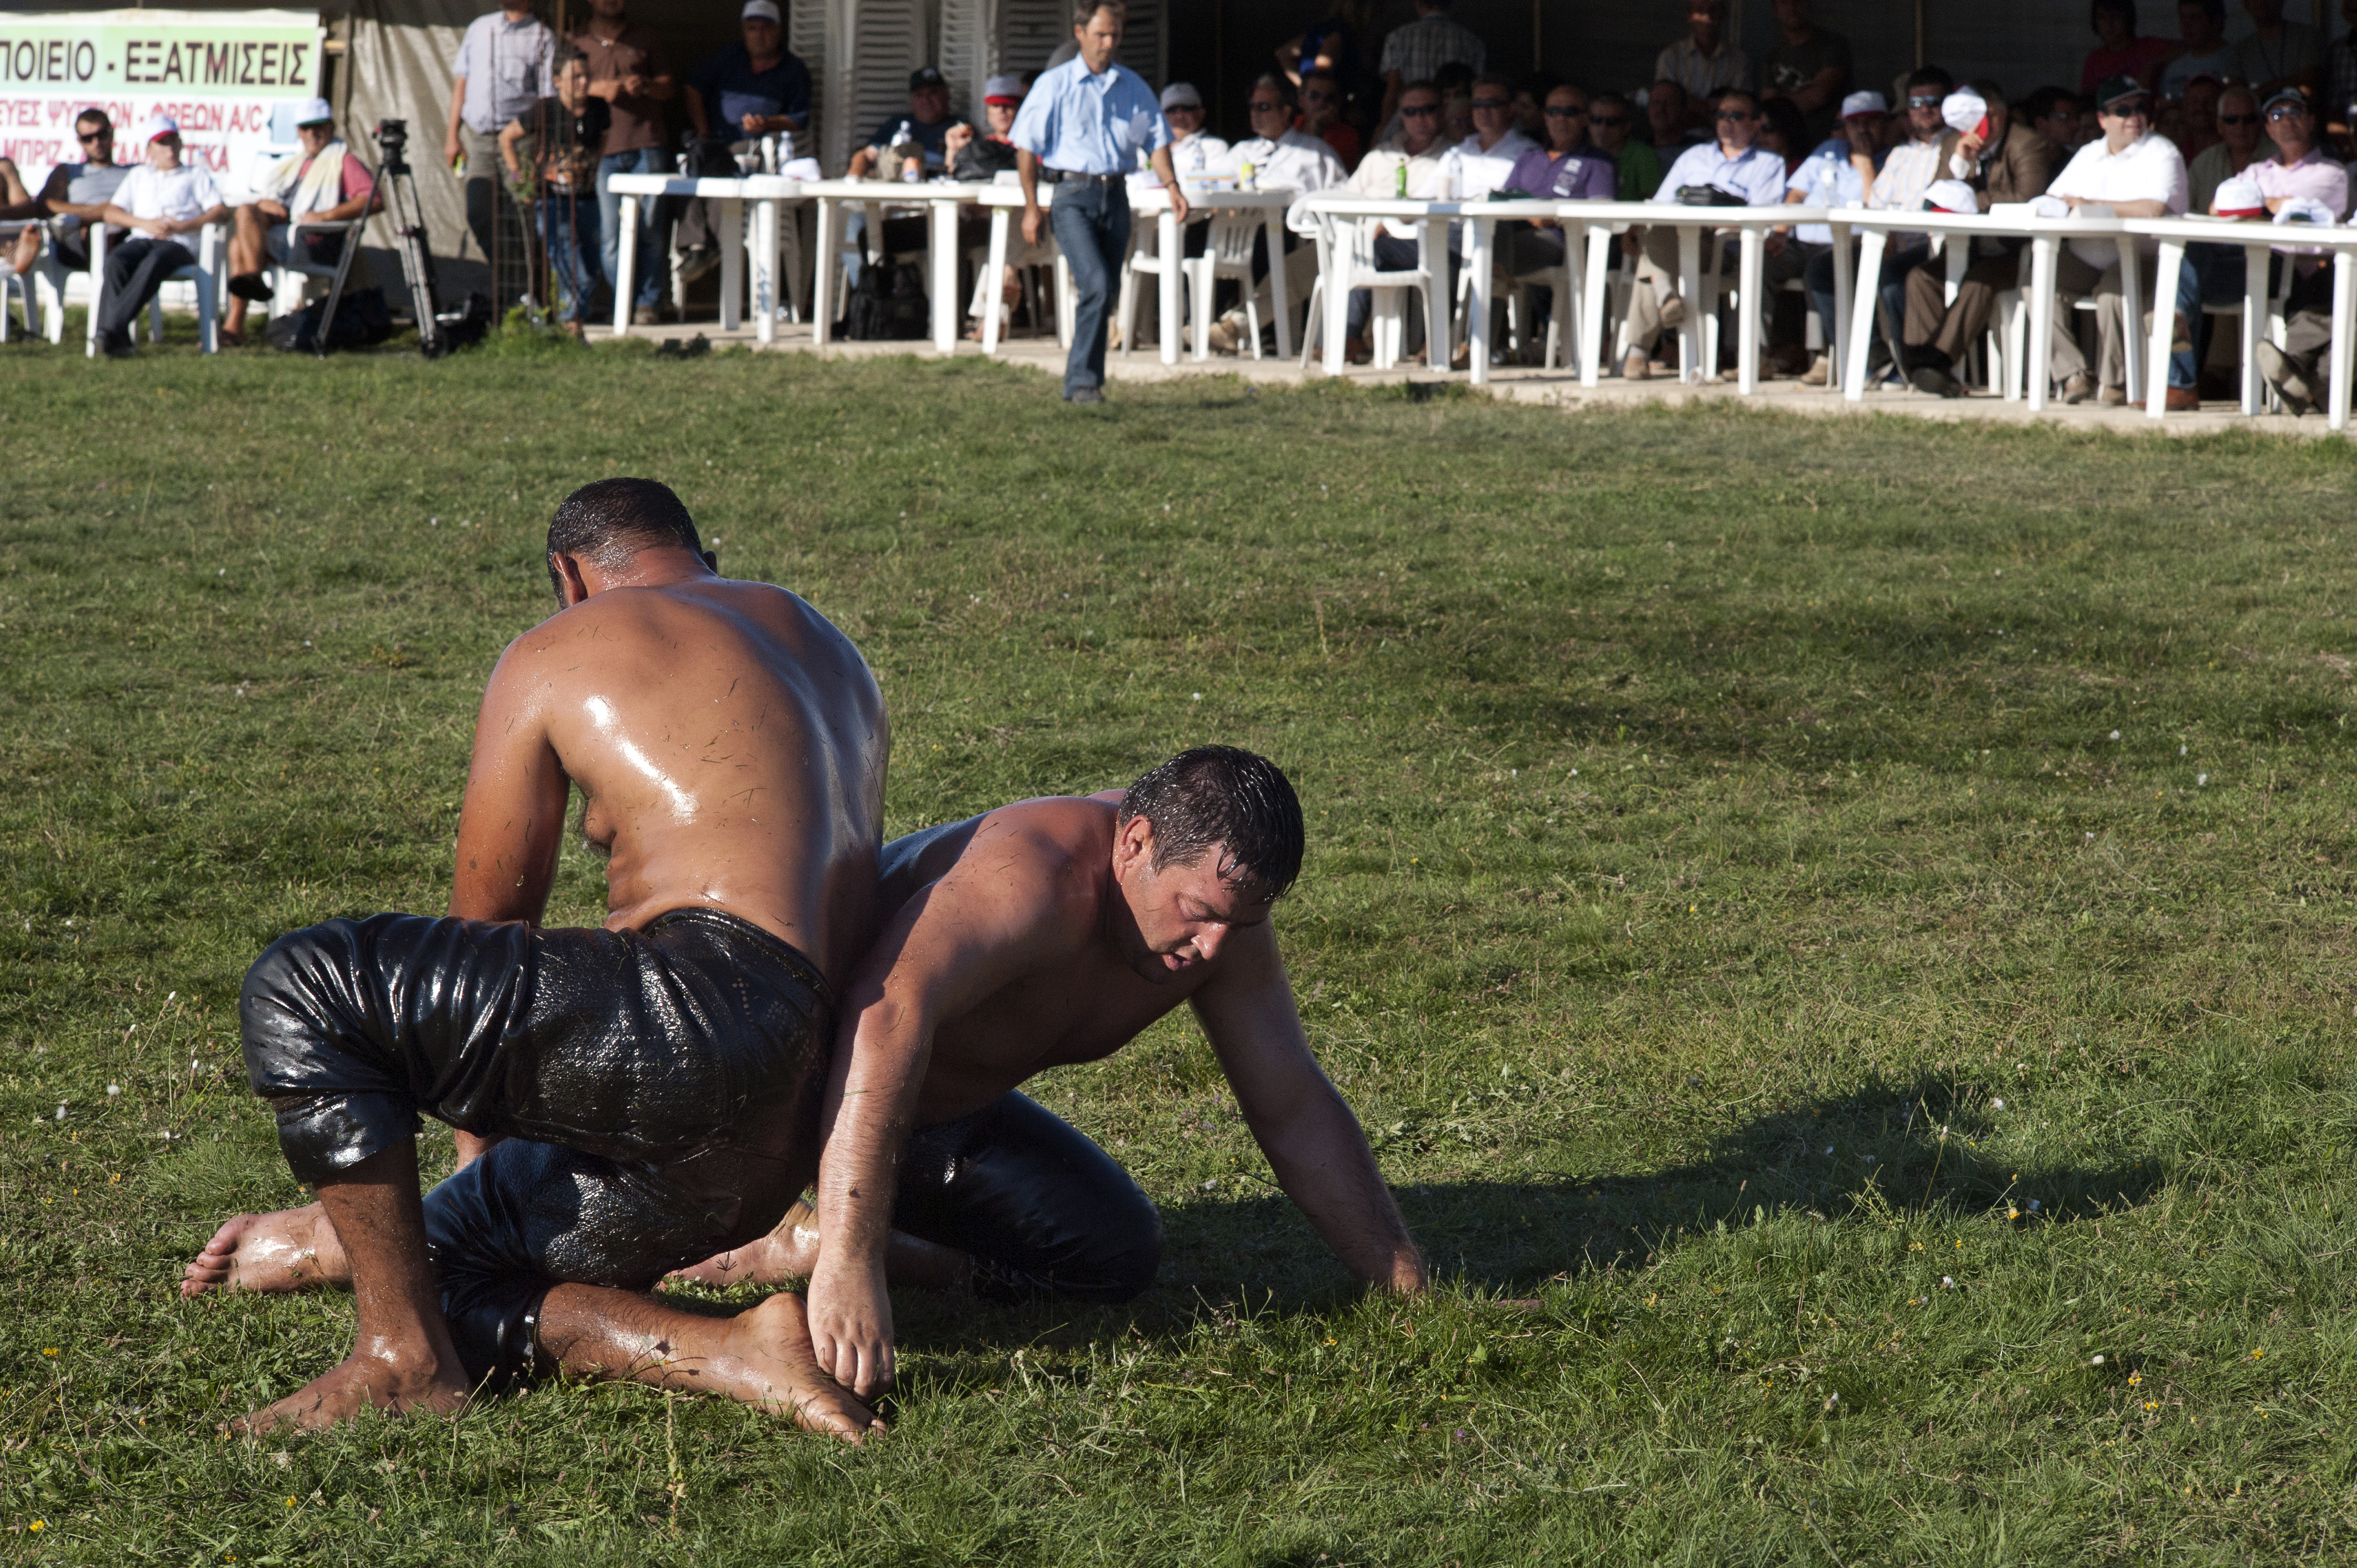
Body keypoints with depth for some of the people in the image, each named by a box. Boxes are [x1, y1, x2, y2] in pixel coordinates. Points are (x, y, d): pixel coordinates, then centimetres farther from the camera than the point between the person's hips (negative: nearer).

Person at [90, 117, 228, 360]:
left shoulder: (196, 174, 23)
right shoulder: (138, 176, 31)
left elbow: (221, 210, 7)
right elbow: (110, 213, 18)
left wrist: (185, 226, -8)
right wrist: (144, 223, -2)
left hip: (179, 243, -3)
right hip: (141, 239, 3)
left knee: (155, 261, -39)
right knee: (117, 260, -34)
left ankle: (112, 328, -50)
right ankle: (118, 340, -43)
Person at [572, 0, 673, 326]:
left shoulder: (645, 38, 18)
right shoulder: (576, 42, 14)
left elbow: (670, 87, 17)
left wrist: (646, 85, -4)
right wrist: (597, 89, -10)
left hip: (646, 148, 1)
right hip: (603, 149, -1)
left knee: (649, 227, -3)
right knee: (610, 231, -6)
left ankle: (647, 303, 2)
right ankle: (622, 303, -1)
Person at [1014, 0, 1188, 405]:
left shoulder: (1133, 87, 12)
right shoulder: (1055, 85, 0)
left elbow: (1156, 140, 14)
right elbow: (1026, 147, 1)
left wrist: (1171, 185, -4)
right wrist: (1032, 207, -3)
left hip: (1116, 195, 5)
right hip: (1073, 194, -4)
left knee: (1104, 295, 6)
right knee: (1096, 287, -19)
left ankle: (1082, 383, 16)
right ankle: (1083, 380, -14)